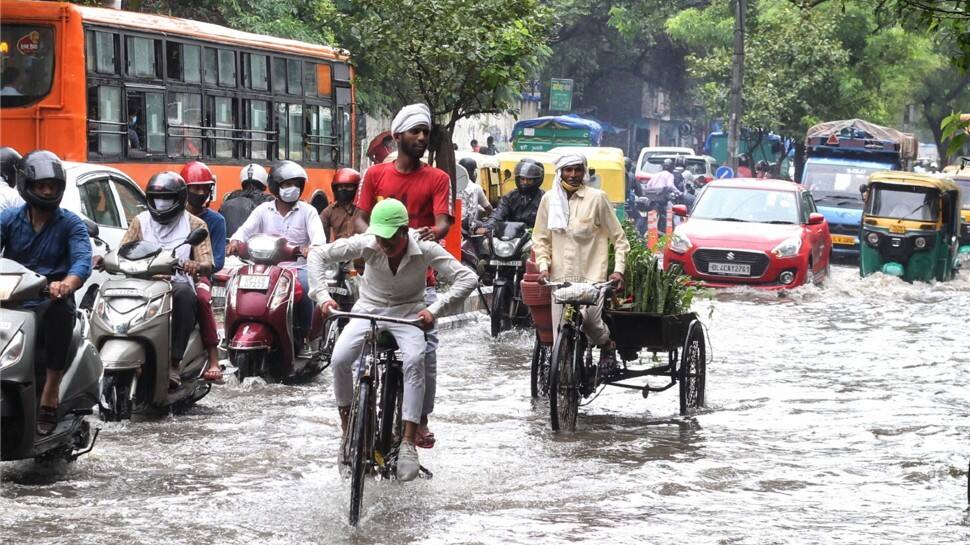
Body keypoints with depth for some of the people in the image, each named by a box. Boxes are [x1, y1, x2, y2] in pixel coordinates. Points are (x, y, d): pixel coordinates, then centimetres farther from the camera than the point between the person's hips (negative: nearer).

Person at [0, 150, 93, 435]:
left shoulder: (71, 224, 5)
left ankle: (49, 399, -33)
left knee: (61, 309, -36)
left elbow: (83, 260, -13)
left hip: (50, 304, -2)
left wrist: (66, 284, -37)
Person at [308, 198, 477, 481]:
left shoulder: (425, 249, -22)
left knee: (415, 361, -32)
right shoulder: (366, 244, -19)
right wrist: (322, 295, -22)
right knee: (339, 360, -24)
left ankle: (408, 444, -29)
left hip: (408, 312, -1)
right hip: (369, 309, 1)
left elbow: (468, 278, -22)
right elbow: (318, 254, -11)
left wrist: (434, 309, -31)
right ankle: (347, 431, 0)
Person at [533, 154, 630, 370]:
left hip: (591, 276, -3)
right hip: (560, 276, 3)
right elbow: (540, 238, 17)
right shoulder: (549, 199, 9)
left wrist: (618, 269, -6)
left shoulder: (597, 198, 0)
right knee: (561, 331, -2)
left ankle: (607, 345, 13)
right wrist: (543, 265, 2)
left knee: (589, 319, -20)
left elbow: (619, 238, 3)